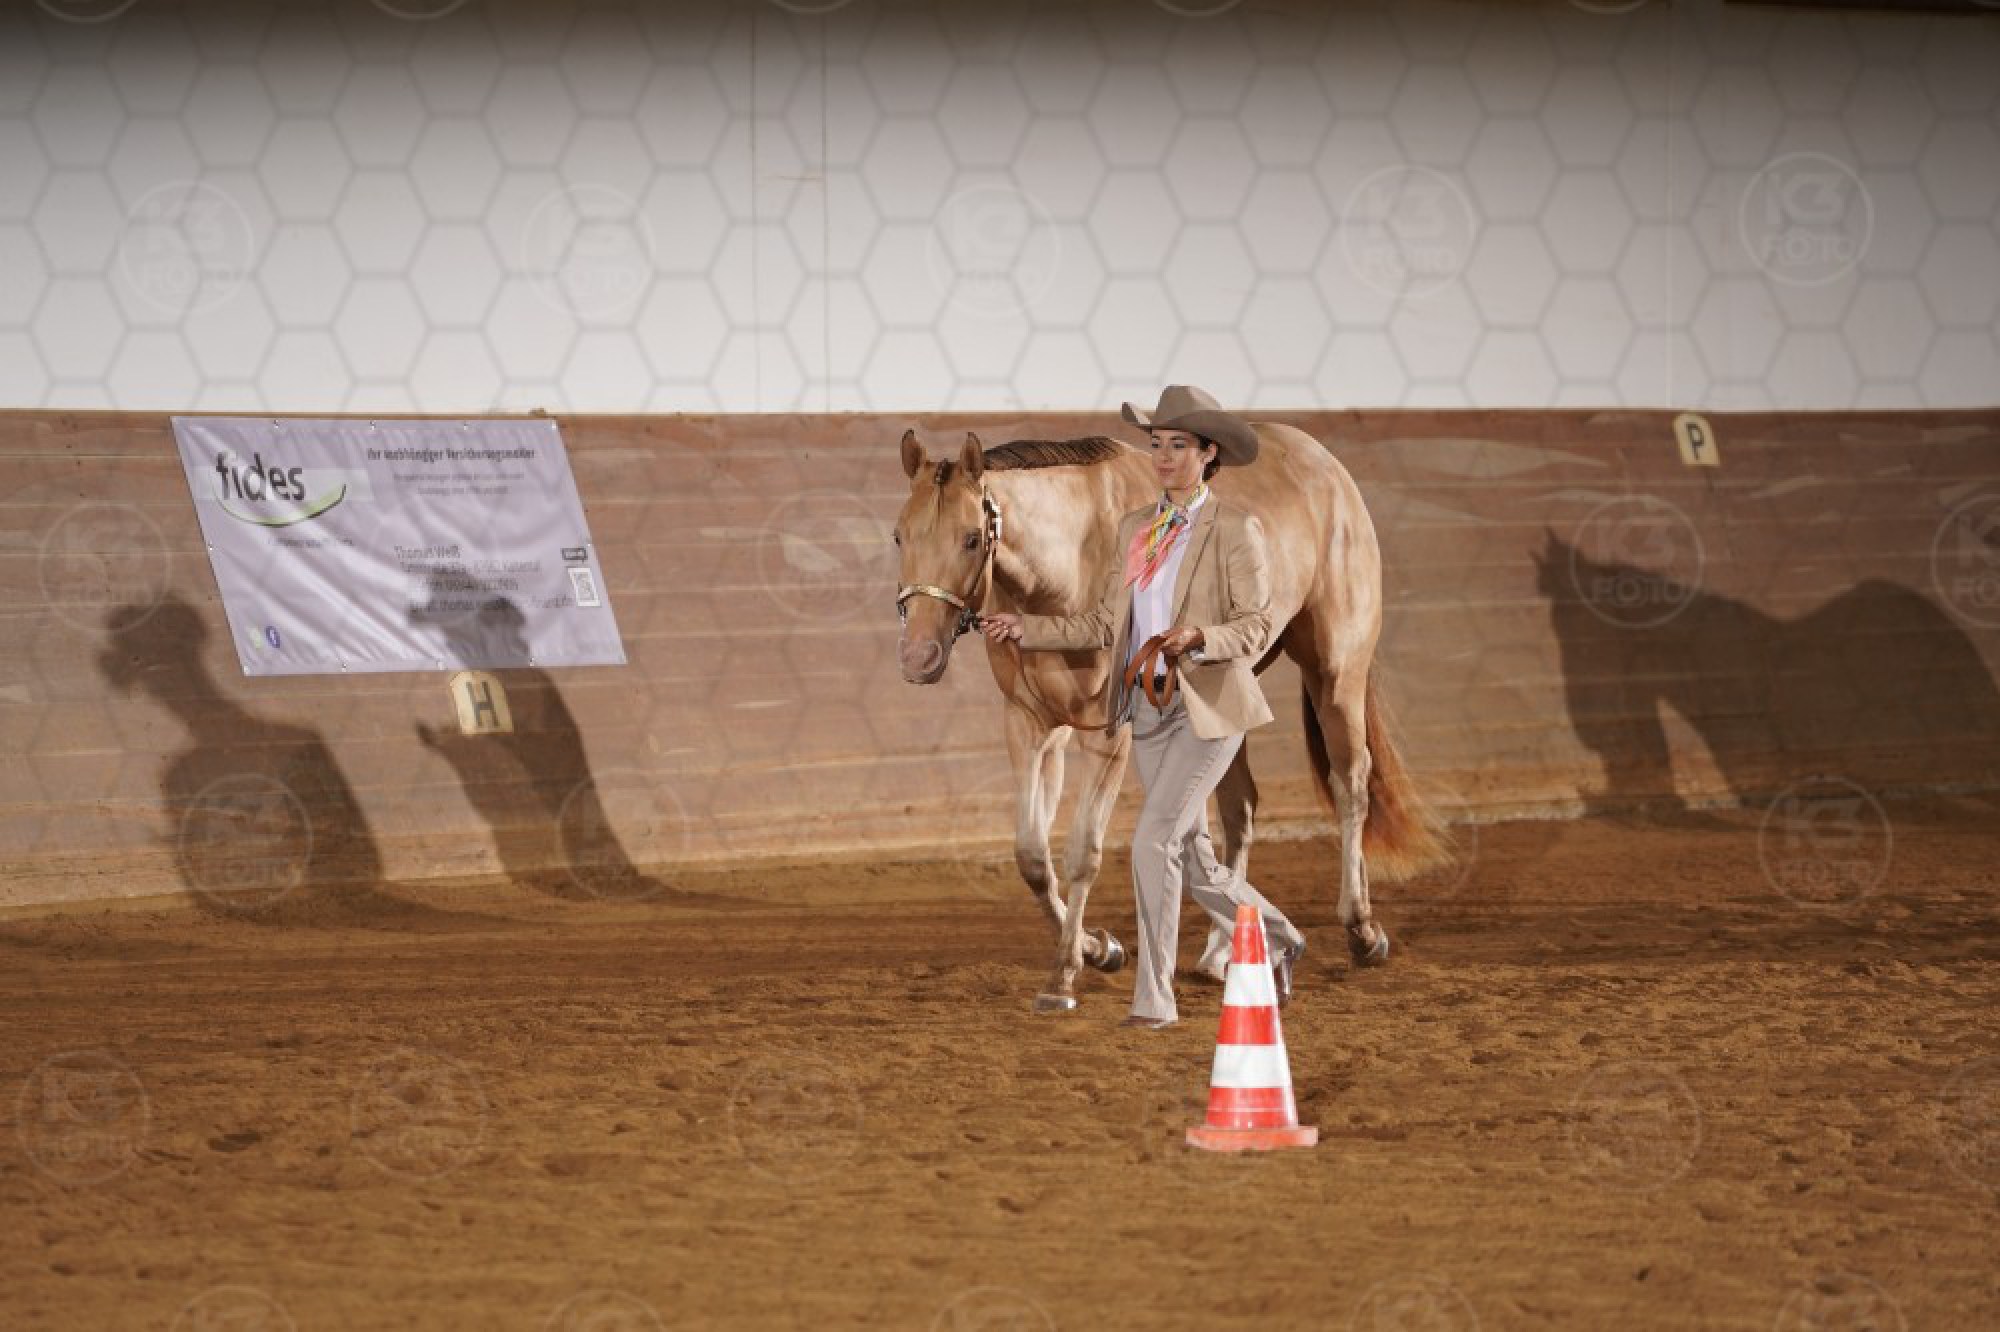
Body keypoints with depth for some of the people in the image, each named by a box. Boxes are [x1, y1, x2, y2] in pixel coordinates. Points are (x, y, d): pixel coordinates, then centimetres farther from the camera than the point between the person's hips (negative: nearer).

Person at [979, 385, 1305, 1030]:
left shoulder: (1236, 529, -7)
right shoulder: (1135, 529, 11)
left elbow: (1258, 626, -11)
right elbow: (1105, 625, 13)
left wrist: (1201, 637, -29)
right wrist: (1025, 629, 4)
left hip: (1209, 708, -7)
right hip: (1149, 708, 7)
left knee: (1154, 842, -16)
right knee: (1192, 860, 12)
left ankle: (1153, 999, -10)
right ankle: (1276, 941, 36)